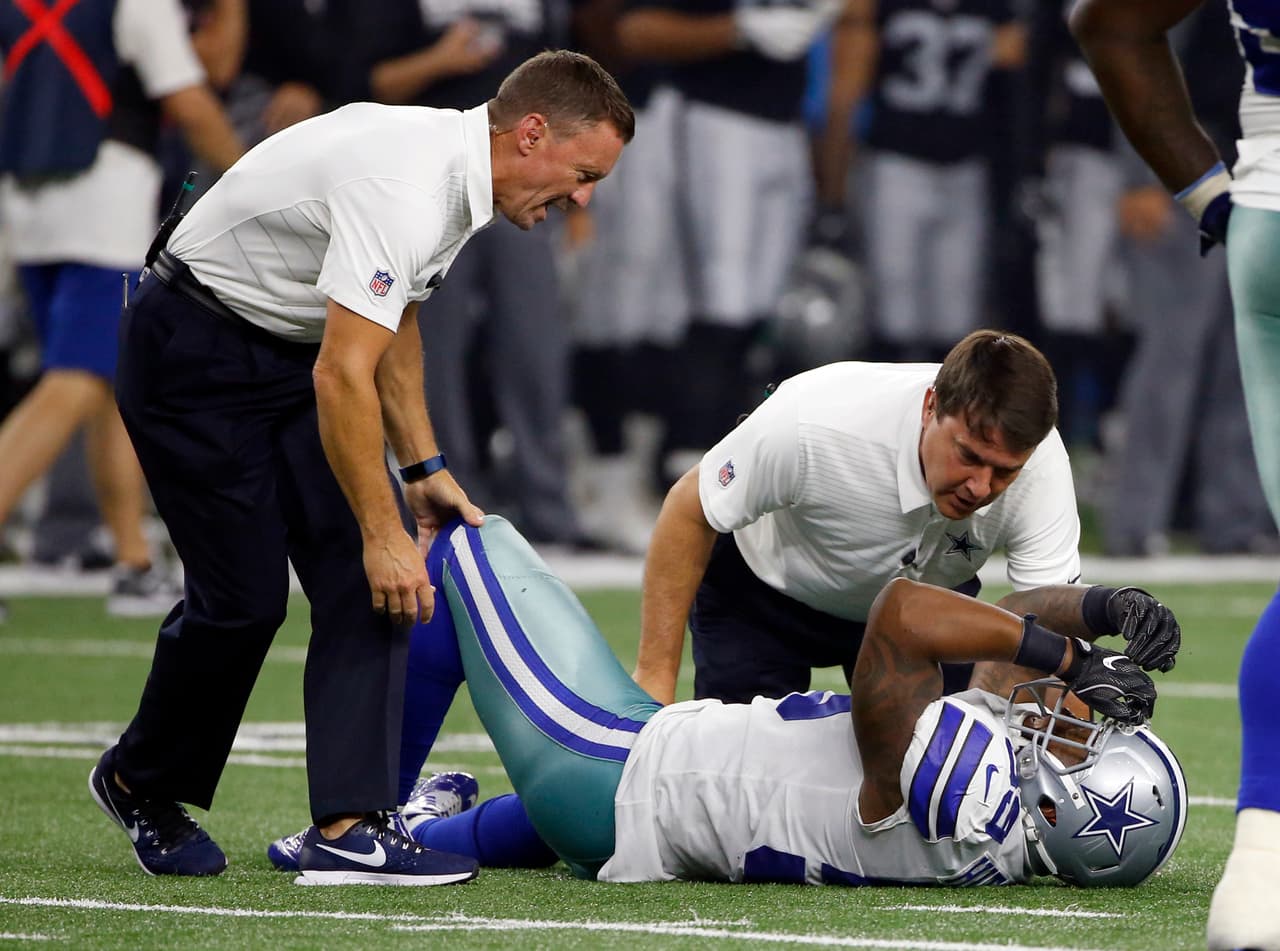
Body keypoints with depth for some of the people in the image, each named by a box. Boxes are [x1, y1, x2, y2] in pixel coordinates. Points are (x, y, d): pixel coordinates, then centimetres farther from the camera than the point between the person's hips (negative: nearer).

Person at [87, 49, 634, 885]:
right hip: (192, 357, -9)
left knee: (363, 584, -6)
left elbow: (391, 319, 17)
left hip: (294, 346, 9)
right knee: (244, 596, -7)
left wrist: (425, 466, 14)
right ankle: (140, 784, 19)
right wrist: (382, 532, -26)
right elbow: (342, 378, -32)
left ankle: (348, 830, -10)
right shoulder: (404, 190, -30)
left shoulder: (455, 169, 1)